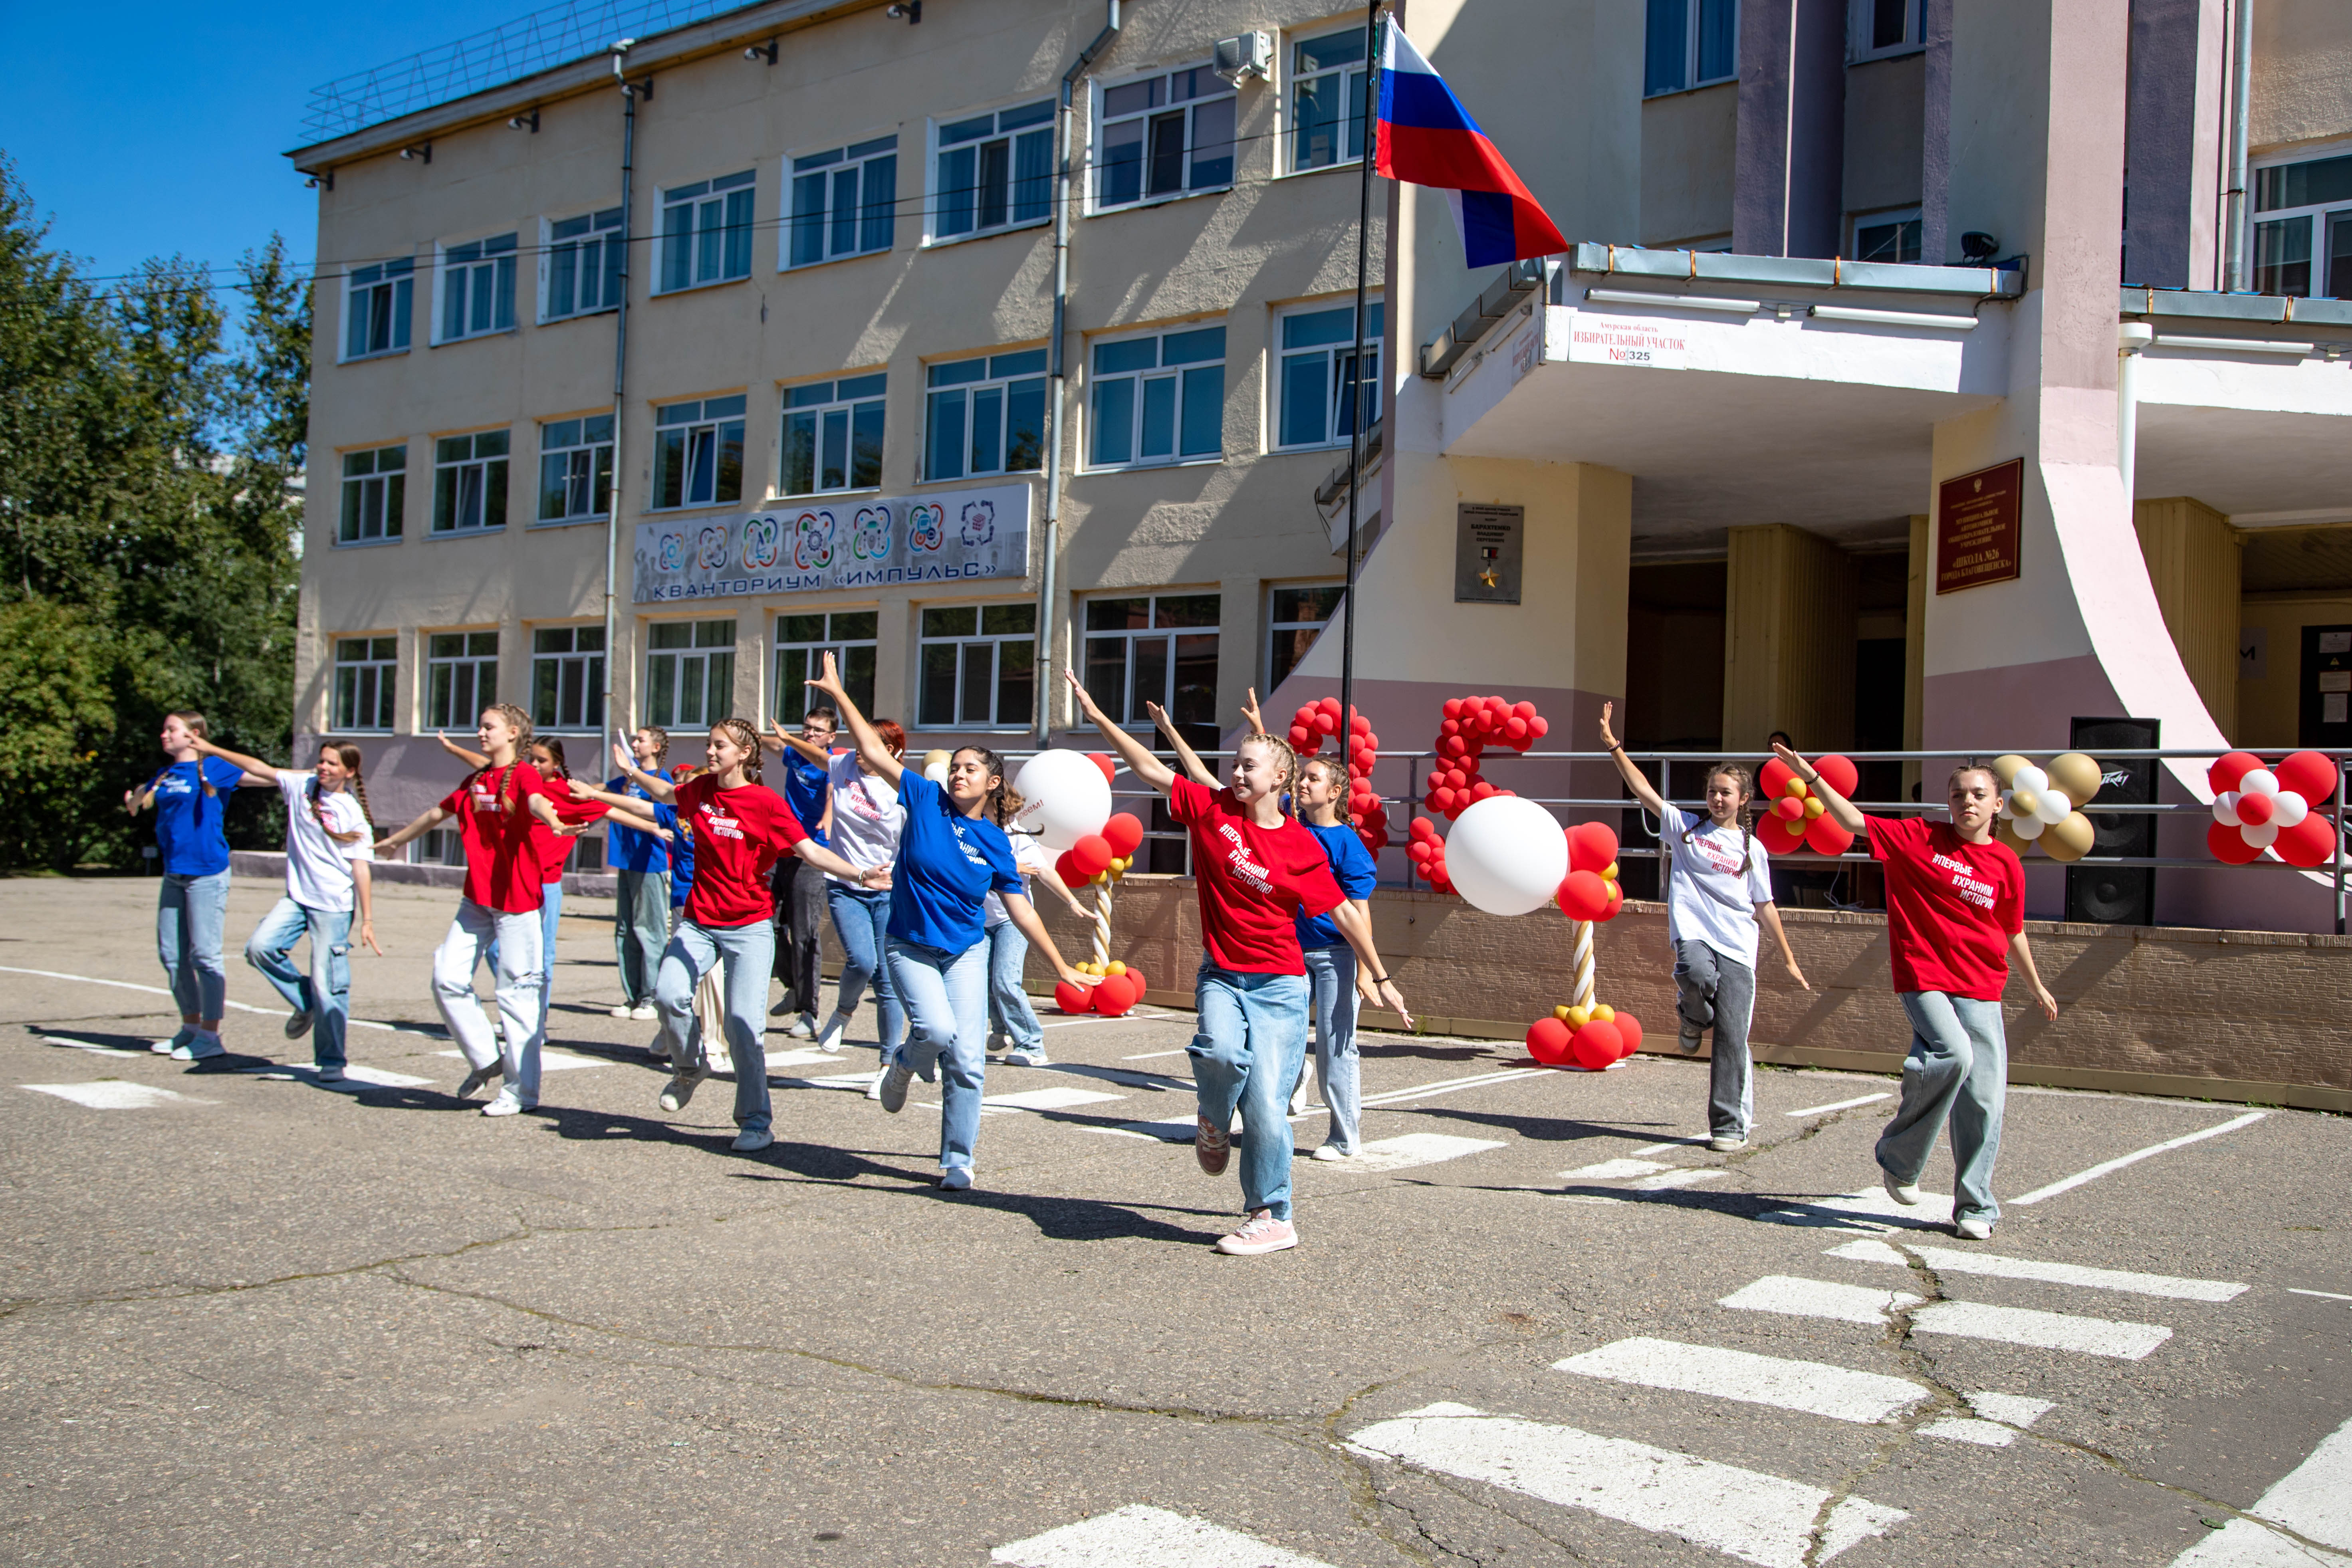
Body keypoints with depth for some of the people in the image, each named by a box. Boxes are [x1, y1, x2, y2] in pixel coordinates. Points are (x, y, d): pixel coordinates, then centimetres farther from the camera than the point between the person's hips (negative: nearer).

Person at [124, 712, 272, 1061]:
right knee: (171, 954, 11)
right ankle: (191, 1026, 24)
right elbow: (135, 805, 28)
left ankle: (210, 1036, -1)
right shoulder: (165, 776, 14)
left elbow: (264, 778, -10)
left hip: (206, 874, -7)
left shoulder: (212, 768, -5)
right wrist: (134, 800, 7)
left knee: (205, 955, -6)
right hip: (174, 875, 7)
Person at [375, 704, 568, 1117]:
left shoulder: (524, 774, -8)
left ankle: (521, 1090, 3)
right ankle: (486, 1058, 18)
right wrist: (396, 840, 45)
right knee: (447, 978, 2)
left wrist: (553, 820, -55)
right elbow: (438, 813, 31)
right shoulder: (475, 781, 15)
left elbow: (537, 801, -31)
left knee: (516, 991, -4)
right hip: (476, 898, 7)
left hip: (517, 900, -7)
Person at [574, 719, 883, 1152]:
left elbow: (810, 850, -12)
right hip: (698, 922, 4)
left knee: (744, 1024, -11)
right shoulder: (702, 790, 6)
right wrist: (631, 771, 34)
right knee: (669, 994, -18)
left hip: (749, 928, -4)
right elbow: (666, 795, 30)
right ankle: (690, 1068, 13)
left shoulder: (766, 803, -9)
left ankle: (755, 1123, 2)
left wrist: (860, 875, -23)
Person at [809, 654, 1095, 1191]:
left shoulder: (995, 843, -2)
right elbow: (874, 752, -8)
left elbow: (1022, 911, 1)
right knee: (937, 1028, -25)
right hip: (910, 948, -1)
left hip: (966, 952, 2)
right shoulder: (926, 801, -5)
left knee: (968, 1058, -6)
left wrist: (1063, 969, 1)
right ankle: (905, 1064, 13)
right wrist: (838, 694, -13)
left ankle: (957, 1161, 11)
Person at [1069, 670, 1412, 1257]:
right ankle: (1213, 1128, 5)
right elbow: (1150, 769, 1)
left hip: (1279, 986, -1)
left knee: (1266, 1106, -5)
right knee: (1222, 1052, -29)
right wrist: (1096, 715, -4)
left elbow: (1344, 911, 1)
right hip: (1221, 976, 2)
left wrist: (1380, 978, 5)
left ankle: (1271, 1218, 12)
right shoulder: (1211, 810, 0)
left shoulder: (1302, 847, -5)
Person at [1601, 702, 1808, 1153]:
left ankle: (1730, 1125, 4)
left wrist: (1787, 959, 17)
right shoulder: (1686, 827, 11)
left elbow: (1765, 907, 17)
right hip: (1693, 933, -1)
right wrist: (1614, 747, -5)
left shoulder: (1752, 849, 12)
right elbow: (1643, 790, 4)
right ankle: (1695, 1017, 1)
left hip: (1738, 946, 1)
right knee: (1696, 975, -37)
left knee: (1732, 1038, -6)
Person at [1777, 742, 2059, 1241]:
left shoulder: (2006, 864, 7)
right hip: (1923, 977, -3)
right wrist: (1810, 778, -13)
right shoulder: (1920, 837, 0)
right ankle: (1899, 1157, -5)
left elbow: (2013, 932, 20)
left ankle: (1975, 1207, 14)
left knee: (1984, 1098, -1)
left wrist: (2036, 986, 30)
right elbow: (1855, 822, -3)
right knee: (1953, 1054, -28)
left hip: (1981, 990, 3)